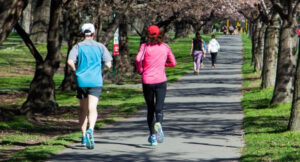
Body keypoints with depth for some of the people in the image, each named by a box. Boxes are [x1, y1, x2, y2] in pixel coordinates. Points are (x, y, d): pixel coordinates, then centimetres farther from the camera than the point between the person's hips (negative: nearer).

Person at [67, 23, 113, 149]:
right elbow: (108, 64, 1)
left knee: (83, 109, 15)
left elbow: (70, 62, -11)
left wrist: (76, 70, 8)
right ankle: (90, 130, -35)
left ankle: (84, 136, 20)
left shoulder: (78, 46, 3)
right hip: (95, 81, -1)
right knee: (92, 108, -10)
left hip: (81, 81, 1)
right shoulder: (100, 47, 4)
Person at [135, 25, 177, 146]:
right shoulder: (165, 47, 6)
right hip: (161, 81, 1)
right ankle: (158, 123, -37)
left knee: (150, 109, 13)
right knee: (159, 108, -5)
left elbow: (138, 59, -19)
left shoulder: (145, 46, -2)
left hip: (147, 81, -1)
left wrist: (140, 69, -1)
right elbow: (173, 63, 12)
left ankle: (152, 135, 14)